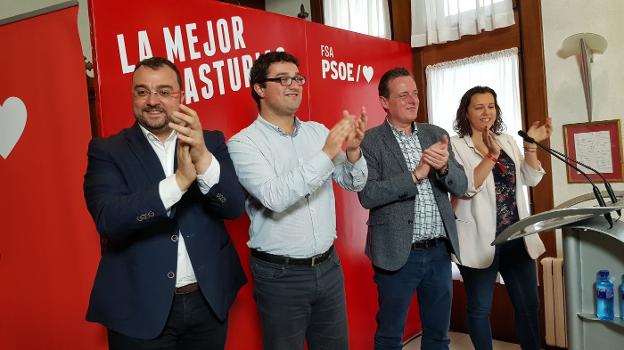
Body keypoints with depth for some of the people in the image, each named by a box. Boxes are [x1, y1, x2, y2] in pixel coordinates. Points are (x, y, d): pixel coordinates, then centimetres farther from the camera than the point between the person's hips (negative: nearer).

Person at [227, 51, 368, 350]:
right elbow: (275, 197, -25)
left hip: (328, 265, 5)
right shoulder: (243, 143, -11)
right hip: (280, 274, -5)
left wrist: (353, 151, -14)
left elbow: (354, 184, 6)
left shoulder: (318, 131, 5)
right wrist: (326, 154, -27)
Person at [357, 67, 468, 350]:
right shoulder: (370, 141, -6)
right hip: (398, 253, -4)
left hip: (440, 251, 5)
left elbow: (460, 186, 3)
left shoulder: (436, 135, 8)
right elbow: (367, 195, -17)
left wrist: (444, 167, -17)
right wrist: (416, 174, -21)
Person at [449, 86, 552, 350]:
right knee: (480, 308, 7)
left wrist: (531, 145, -6)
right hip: (480, 241, -5)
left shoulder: (507, 141, 11)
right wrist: (492, 155, -26)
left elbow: (531, 179, 8)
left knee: (529, 305, 14)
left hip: (517, 237, 5)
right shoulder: (455, 145, -6)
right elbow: (465, 188, -17)